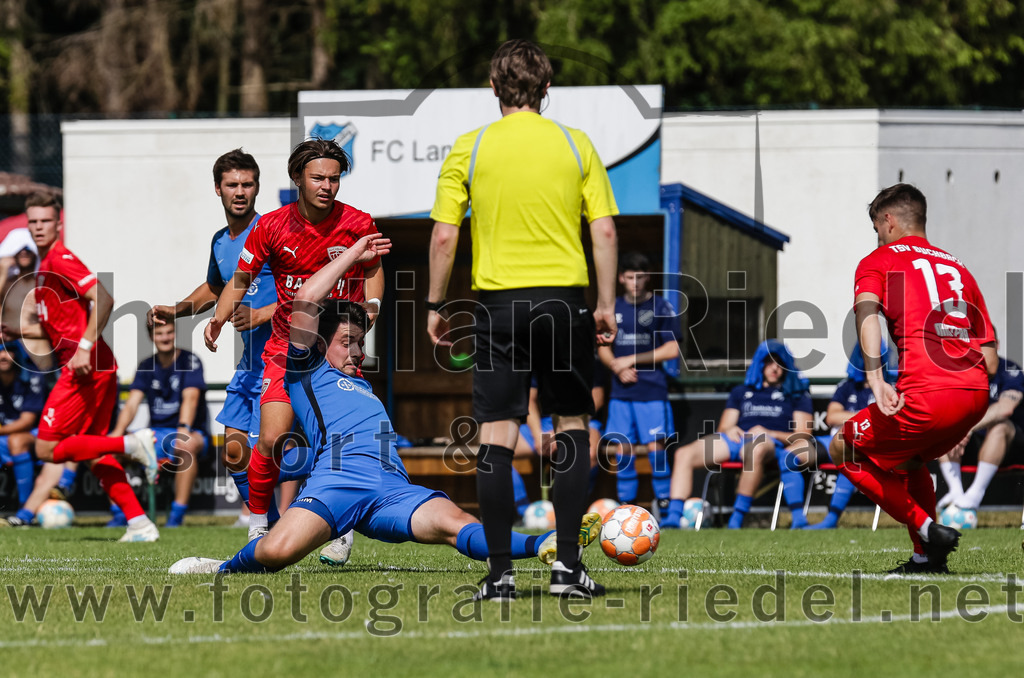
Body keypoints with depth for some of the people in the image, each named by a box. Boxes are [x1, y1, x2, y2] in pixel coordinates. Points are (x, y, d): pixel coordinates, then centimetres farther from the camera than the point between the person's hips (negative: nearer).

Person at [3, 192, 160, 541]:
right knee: (95, 456, 10)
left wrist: (84, 347, -25)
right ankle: (139, 523, 6)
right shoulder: (43, 267, 21)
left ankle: (130, 445, -13)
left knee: (46, 448, -8)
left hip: (85, 367, -10)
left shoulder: (60, 259, -9)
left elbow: (102, 299, -20)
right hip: (101, 369, 10)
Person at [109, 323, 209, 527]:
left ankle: (177, 514, -36)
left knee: (188, 444, -41)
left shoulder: (189, 361, -4)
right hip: (156, 434, 5)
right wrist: (118, 431, -21)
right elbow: (132, 403, -1)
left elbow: (190, 398, -19)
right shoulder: (147, 366, 9)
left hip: (193, 432, -5)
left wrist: (183, 429, -37)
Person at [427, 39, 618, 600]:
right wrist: (606, 304, 6)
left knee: (496, 435, 1)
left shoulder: (469, 149, 0)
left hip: (498, 301, -1)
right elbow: (604, 231, -1)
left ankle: (501, 571, -2)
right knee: (571, 426, 12)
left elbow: (444, 237, -2)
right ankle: (567, 564, 6)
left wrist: (436, 306, 7)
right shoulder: (576, 145, 3)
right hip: (565, 297, 1)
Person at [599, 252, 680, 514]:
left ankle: (664, 504, -4)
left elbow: (672, 349, -5)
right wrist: (617, 367, -7)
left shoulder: (661, 308, 0)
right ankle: (626, 505, 7)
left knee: (655, 446, -10)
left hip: (653, 391, -4)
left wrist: (632, 360, -9)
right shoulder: (613, 308, 11)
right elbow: (603, 348, 14)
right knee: (622, 448, 1)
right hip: (621, 391, 4)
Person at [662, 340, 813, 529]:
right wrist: (729, 430, 3)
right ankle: (674, 516, -28)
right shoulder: (741, 392, 33)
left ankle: (737, 518, -42)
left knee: (756, 449, -45)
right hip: (736, 438, 5)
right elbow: (724, 426, 29)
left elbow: (803, 435, 8)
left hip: (773, 442, -5)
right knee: (684, 454, -19)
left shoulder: (796, 395, 20)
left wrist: (769, 433, -7)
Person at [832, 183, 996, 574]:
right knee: (908, 458, 33)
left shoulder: (878, 261, 11)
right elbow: (990, 361, 21)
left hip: (926, 396, -7)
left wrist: (875, 380, -25)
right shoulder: (957, 267, 25)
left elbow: (867, 311, -14)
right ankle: (927, 557, 24)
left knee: (844, 450, 15)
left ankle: (928, 530, 4)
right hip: (976, 395, 7)